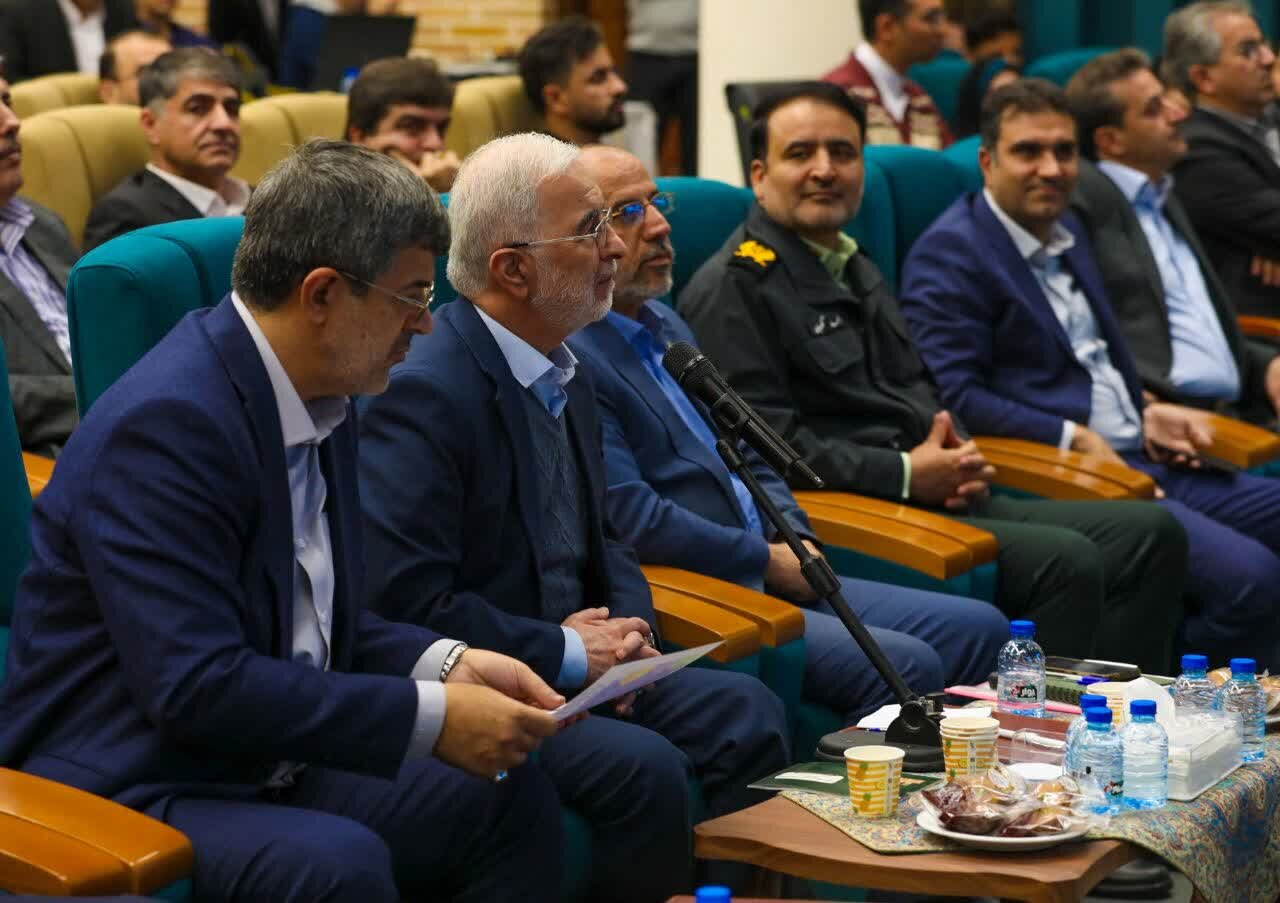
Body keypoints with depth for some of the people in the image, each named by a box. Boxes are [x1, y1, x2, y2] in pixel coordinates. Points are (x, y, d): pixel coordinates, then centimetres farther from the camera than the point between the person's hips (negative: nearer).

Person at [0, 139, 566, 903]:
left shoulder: (321, 404, 7)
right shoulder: (167, 422, -22)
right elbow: (197, 686, -27)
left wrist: (445, 664, -2)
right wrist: (429, 717, -23)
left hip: (266, 768, 9)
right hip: (126, 794, -9)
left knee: (513, 801, 0)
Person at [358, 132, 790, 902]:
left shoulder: (568, 377, 11)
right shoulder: (426, 393, -18)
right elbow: (406, 599, -24)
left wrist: (628, 631, 0)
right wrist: (567, 653, -16)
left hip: (573, 666, 9)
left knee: (746, 713, -9)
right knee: (647, 770, -27)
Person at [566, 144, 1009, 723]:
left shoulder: (663, 325, 19)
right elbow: (632, 519, -21)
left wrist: (796, 543, 5)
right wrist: (768, 560, -11)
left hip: (770, 576, 10)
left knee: (978, 629, 0)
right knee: (904, 665, -24)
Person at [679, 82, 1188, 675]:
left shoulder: (857, 272, 24)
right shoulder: (732, 287, -6)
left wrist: (959, 458, 6)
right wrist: (904, 474, -15)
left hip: (936, 496, 10)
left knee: (1150, 534, -4)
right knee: (1068, 563, -27)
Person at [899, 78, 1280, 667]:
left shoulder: (1066, 234, 21)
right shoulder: (949, 254, -7)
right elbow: (955, 397, -15)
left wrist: (1146, 413, 10)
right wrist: (1074, 438, -16)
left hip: (1140, 460, 10)